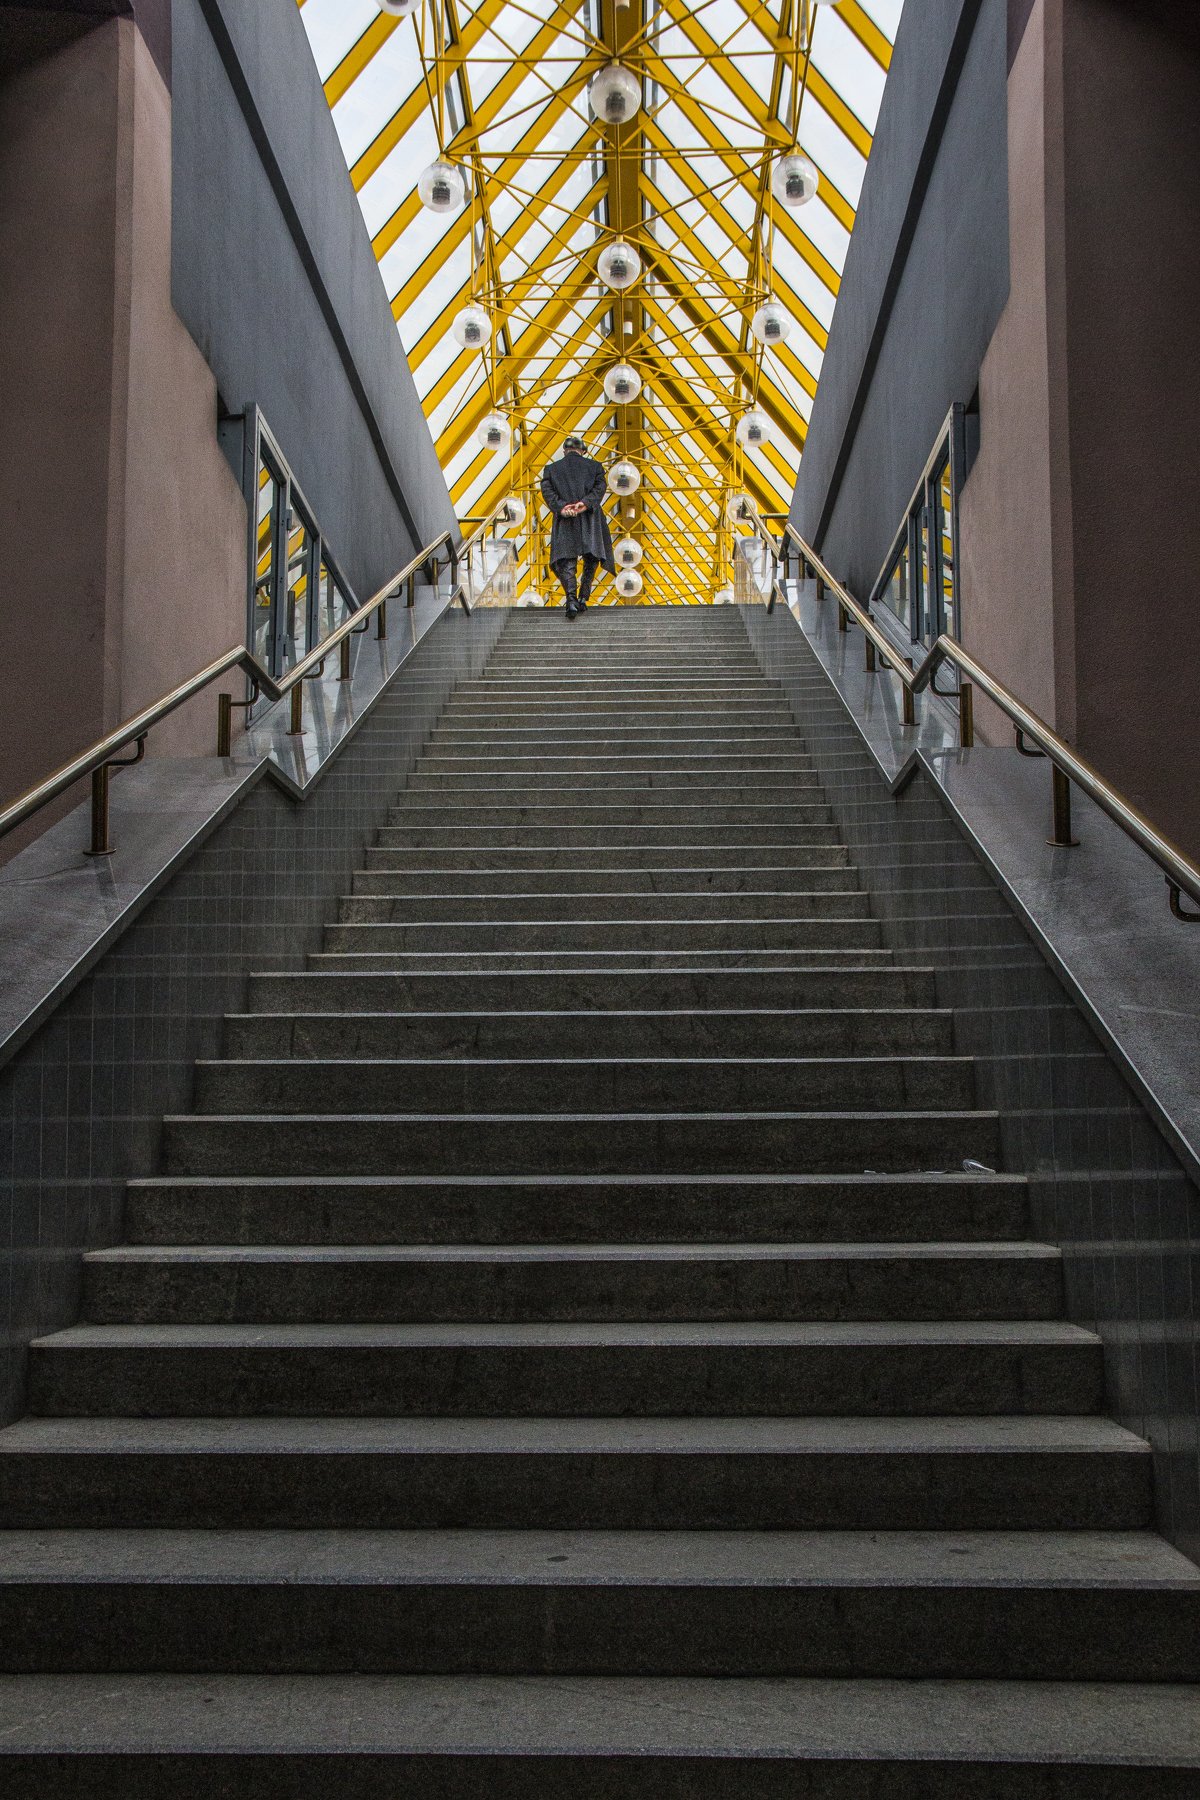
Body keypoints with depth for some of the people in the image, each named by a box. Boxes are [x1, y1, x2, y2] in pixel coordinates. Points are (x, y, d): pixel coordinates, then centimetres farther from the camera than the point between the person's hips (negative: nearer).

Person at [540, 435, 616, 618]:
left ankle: (571, 599, -21)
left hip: (565, 521, 0)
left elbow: (547, 491, -3)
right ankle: (583, 598, 8)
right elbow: (600, 487, -5)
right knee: (590, 560, 15)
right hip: (590, 519, 0)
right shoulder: (594, 466, 10)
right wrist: (586, 503, -16)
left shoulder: (551, 469, 11)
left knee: (566, 562, -1)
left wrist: (560, 507, -15)